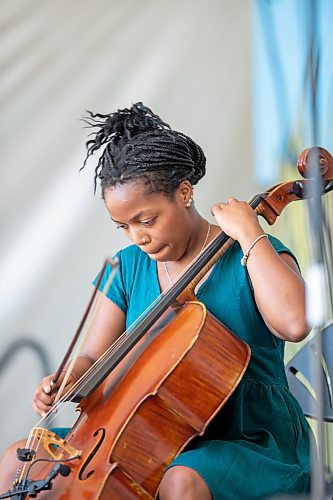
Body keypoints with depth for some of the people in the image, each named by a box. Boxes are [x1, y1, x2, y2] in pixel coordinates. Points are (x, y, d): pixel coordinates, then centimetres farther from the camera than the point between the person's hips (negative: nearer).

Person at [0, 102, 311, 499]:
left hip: (252, 444, -5)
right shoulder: (129, 266, 6)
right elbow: (93, 357, 10)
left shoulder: (252, 256, -9)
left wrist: (250, 234, -22)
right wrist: (66, 380, -13)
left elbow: (293, 324, -30)